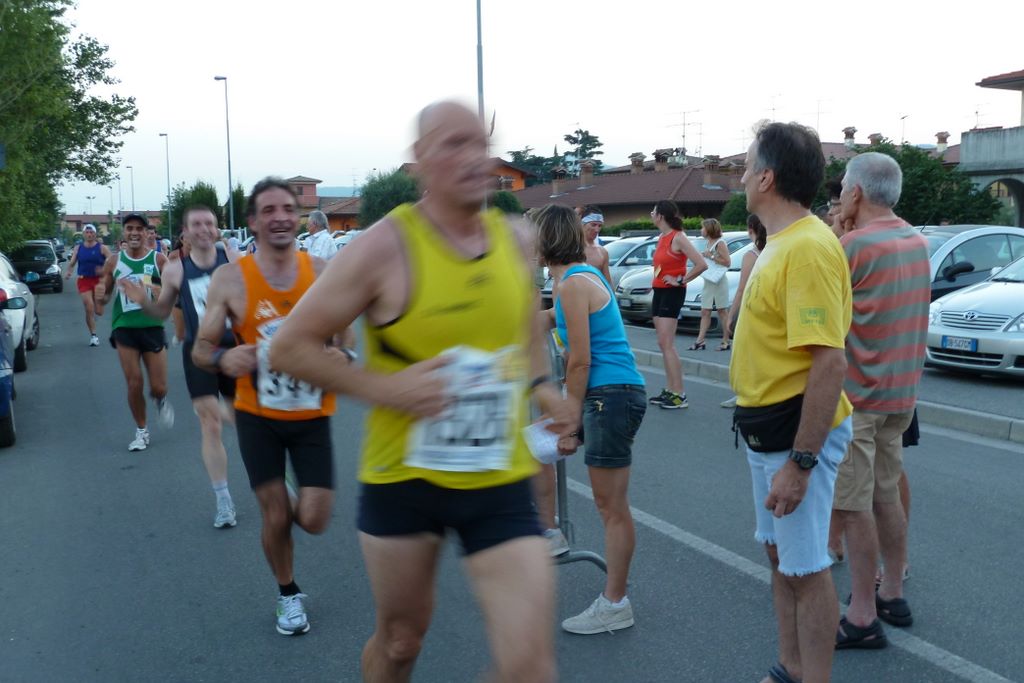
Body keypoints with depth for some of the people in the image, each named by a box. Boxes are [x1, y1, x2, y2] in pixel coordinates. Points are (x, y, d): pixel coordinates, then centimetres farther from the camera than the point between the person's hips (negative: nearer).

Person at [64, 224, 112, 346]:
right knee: (89, 309, -6)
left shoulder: (102, 247, -2)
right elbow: (72, 264, 9)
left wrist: (104, 270, -26)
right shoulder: (78, 248, 7)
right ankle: (93, 335, 4)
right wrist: (68, 272, -11)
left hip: (99, 280, -2)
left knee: (98, 311, -3)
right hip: (84, 280, 2)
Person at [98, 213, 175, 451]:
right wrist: (101, 295, -12)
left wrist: (162, 291, -22)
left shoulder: (158, 259, -2)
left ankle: (160, 400, 36)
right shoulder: (114, 261, 3)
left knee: (158, 387, -2)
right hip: (124, 328, 1)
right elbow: (106, 296, 12)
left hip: (153, 327, -1)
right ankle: (141, 431, 19)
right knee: (134, 384, -1)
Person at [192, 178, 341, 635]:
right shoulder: (229, 279, -9)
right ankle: (288, 596, 33)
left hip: (312, 414, 1)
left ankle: (292, 504, 35)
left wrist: (341, 358, -19)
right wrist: (223, 358, -26)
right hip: (257, 414, -1)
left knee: (313, 521, -4)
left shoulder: (323, 273, -6)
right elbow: (201, 349, -3)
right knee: (274, 517, 5)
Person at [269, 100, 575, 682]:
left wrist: (542, 384, 5)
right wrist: (384, 388, -20)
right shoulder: (385, 247, -14)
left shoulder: (517, 240, 0)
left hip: (500, 484, 3)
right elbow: (289, 348, -9)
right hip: (403, 480, -2)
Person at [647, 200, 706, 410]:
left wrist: (681, 280, -16)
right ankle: (670, 390, 15)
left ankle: (680, 394, -11)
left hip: (672, 292, -9)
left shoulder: (678, 237, -15)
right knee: (663, 343, 9)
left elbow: (702, 264, -23)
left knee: (666, 343, -13)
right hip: (659, 291, 9)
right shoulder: (662, 237, 11)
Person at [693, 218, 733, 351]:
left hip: (719, 281, -8)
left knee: (722, 311, -2)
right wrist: (703, 256, 8)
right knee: (705, 312, 3)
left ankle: (725, 342, 3)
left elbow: (727, 262, -17)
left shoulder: (720, 243, -10)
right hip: (708, 281, 8)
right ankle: (700, 341, 1)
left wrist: (711, 256, -17)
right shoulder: (708, 242, 15)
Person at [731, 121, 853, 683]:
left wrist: (799, 463, -27)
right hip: (766, 426, 10)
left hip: (798, 430, -10)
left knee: (805, 567, 1)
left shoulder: (809, 247, -22)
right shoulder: (780, 242, 9)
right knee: (779, 552, 20)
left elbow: (830, 363, -27)